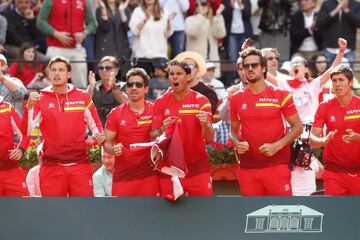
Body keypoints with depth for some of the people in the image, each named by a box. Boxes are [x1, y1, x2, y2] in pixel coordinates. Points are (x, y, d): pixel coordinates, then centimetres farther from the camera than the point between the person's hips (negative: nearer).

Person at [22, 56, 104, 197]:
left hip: (80, 164, 0)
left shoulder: (83, 97, 7)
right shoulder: (40, 100, 5)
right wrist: (29, 106, -19)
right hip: (51, 167, 0)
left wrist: (100, 136, -12)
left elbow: (96, 126, 10)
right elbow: (26, 131, -5)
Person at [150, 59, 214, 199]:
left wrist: (205, 124, -29)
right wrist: (162, 130, -20)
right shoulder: (161, 102, 1)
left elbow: (209, 139, -7)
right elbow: (153, 136, 2)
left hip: (197, 168, -1)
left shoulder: (201, 101, -3)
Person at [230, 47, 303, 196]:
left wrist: (277, 145, -12)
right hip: (247, 168, 3)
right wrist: (237, 144, -3)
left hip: (276, 165, -3)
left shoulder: (280, 96, -1)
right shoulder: (237, 99, 9)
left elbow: (297, 127, 1)